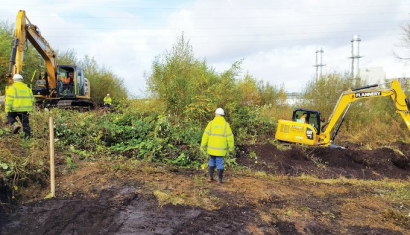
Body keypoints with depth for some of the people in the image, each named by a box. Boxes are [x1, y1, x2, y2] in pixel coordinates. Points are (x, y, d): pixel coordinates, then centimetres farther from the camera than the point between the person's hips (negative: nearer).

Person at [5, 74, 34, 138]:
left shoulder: (12, 88, -5)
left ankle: (15, 124, -5)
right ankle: (28, 135, 5)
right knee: (25, 123, 9)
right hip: (25, 109, 4)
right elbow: (32, 99, 14)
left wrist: (7, 110, -6)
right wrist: (30, 108, 22)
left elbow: (9, 100, -10)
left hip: (15, 109, -4)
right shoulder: (27, 88, 11)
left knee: (10, 116, 22)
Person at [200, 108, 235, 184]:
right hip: (221, 150, -1)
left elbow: (205, 136, -5)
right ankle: (220, 180, 13)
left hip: (211, 148, 1)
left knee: (211, 162, 18)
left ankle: (210, 177, 21)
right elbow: (230, 137, -5)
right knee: (219, 163, 8)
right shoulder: (226, 124, -6)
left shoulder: (211, 123, -5)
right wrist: (231, 148, 7)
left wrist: (203, 146, 3)